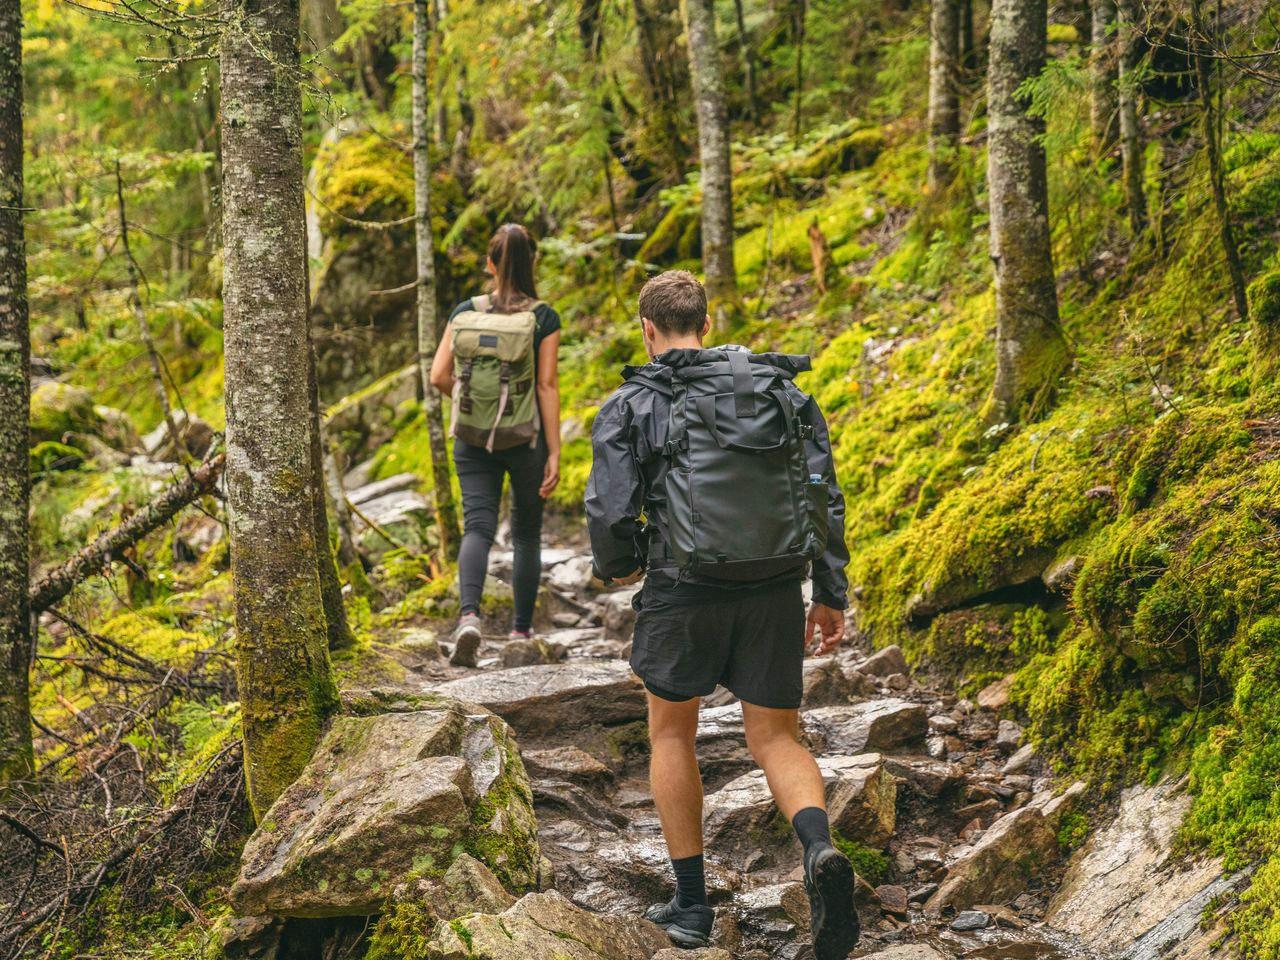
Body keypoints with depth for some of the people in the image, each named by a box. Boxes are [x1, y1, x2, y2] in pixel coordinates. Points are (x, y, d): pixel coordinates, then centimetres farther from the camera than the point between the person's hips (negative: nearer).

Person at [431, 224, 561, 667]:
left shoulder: (465, 312, 0)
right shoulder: (544, 318, -6)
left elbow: (439, 376, -2)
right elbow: (548, 386, -9)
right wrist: (554, 452, -7)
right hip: (527, 437, -1)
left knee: (477, 526, -1)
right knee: (527, 531, 13)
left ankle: (468, 614, -26)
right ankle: (521, 630, 19)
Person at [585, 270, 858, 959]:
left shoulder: (629, 407, -2)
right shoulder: (781, 391, 9)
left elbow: (609, 512, -9)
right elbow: (826, 500, 4)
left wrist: (615, 566, 12)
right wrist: (831, 594, 10)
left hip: (684, 591, -2)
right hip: (774, 590, 3)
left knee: (671, 732, 18)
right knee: (776, 739, 12)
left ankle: (691, 904, 20)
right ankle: (820, 852, -19)